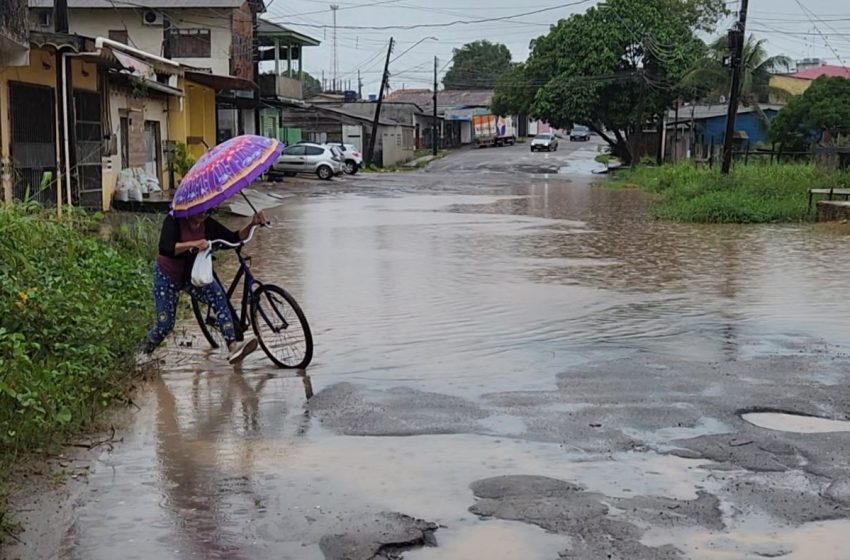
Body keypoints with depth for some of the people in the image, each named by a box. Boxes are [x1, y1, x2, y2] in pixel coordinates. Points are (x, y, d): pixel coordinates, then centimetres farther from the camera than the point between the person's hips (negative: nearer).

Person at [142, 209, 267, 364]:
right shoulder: (173, 221, -24)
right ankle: (145, 352, 31)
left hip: (192, 275, 4)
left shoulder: (207, 224, -11)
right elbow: (164, 248, -39)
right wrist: (193, 244, -52)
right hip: (167, 277, -3)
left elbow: (234, 238, -14)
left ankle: (233, 347, -36)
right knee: (165, 324, -2)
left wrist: (252, 224, -30)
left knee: (219, 297, -24)